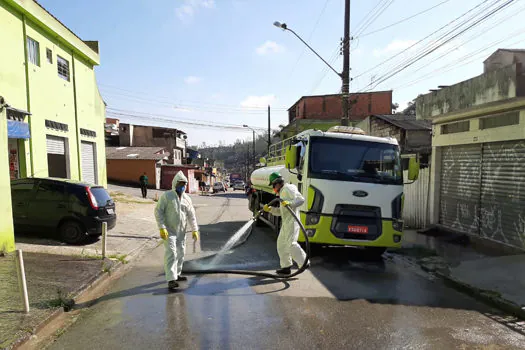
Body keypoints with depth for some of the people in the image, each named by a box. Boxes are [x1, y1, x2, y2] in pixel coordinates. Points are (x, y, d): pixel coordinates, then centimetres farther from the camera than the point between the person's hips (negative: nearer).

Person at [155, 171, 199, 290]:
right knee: (171, 254, -11)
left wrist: (194, 230, 7)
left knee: (180, 253, 14)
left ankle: (177, 274, 31)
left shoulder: (187, 199, 7)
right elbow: (158, 211, -11)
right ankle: (171, 279, -10)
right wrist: (162, 228, -19)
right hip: (169, 231, -6)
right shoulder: (166, 196, -7)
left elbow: (191, 215, 11)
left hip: (181, 232, 6)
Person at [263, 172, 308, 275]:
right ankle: (286, 266, 18)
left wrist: (290, 203, -32)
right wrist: (269, 209, 13)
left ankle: (304, 262, -5)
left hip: (292, 221, -11)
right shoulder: (282, 192, 24)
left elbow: (301, 199, -20)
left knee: (291, 244, -15)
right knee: (281, 243, 11)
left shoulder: (288, 188, -8)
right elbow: (280, 211, 24)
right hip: (286, 222, 11)